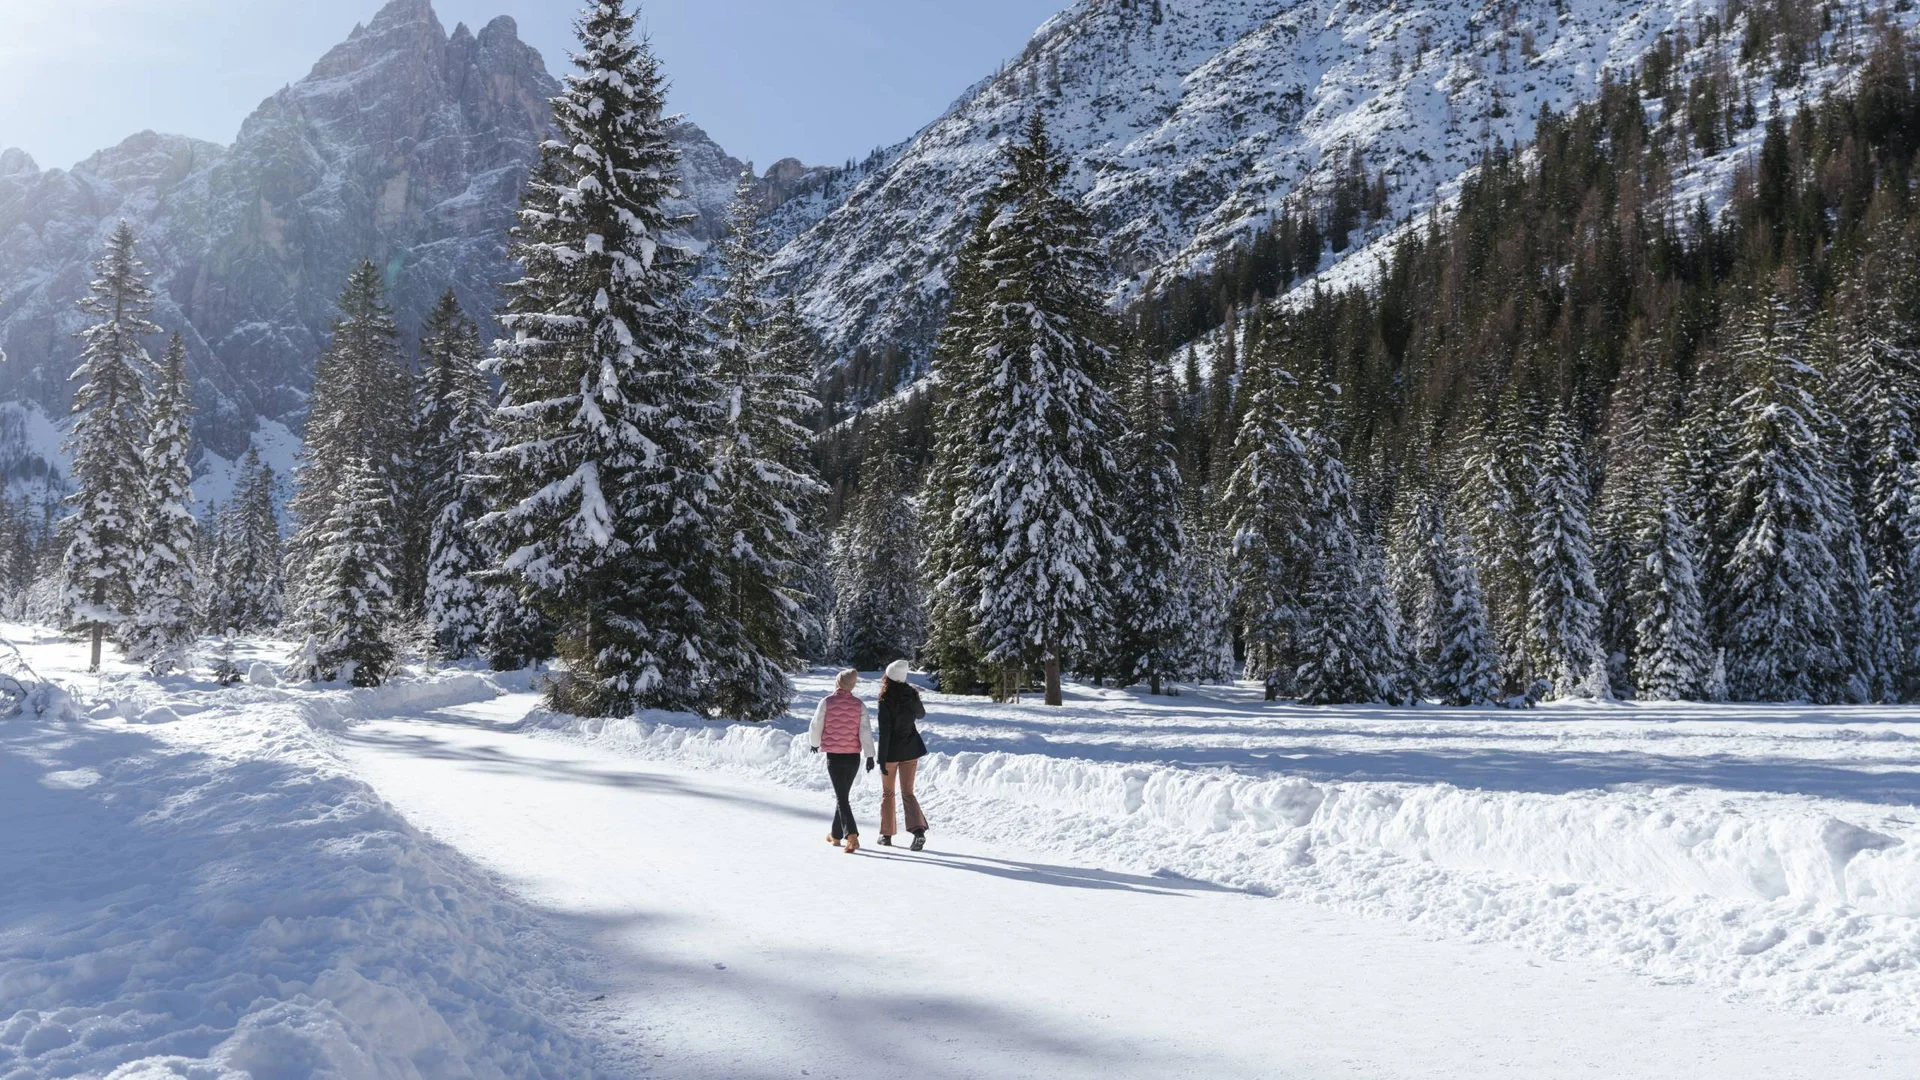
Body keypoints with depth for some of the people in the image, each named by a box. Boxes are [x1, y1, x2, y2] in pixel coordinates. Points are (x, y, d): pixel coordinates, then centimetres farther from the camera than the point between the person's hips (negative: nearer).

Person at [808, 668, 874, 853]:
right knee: (842, 795, 19)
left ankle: (851, 835, -19)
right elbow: (865, 731, -6)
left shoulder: (827, 702, -8)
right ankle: (836, 835, 29)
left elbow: (816, 726, -2)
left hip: (834, 756, -3)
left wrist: (815, 743, 17)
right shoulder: (859, 705, -2)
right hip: (853, 756, 3)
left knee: (841, 797, -3)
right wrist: (870, 755, -4)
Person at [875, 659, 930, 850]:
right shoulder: (912, 696, -3)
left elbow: (884, 732, -19)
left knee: (887, 792, 14)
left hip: (892, 752, -4)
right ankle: (918, 829, -14)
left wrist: (882, 759, -14)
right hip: (910, 750, 4)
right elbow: (921, 715, 19)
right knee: (908, 792, 8)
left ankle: (886, 834, 18)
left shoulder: (886, 702, -18)